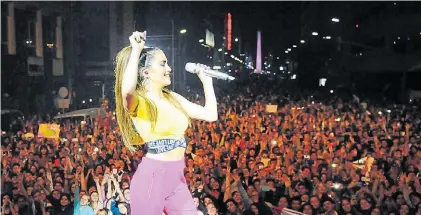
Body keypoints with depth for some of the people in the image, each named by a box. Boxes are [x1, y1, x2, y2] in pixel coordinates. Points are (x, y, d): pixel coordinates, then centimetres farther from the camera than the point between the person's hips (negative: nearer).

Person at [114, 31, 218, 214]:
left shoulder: (173, 98, 11)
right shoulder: (138, 102, -12)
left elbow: (210, 115, 9)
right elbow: (127, 90, -38)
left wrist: (206, 80, 13)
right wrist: (135, 50, -28)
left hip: (177, 177, 7)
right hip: (152, 176, -7)